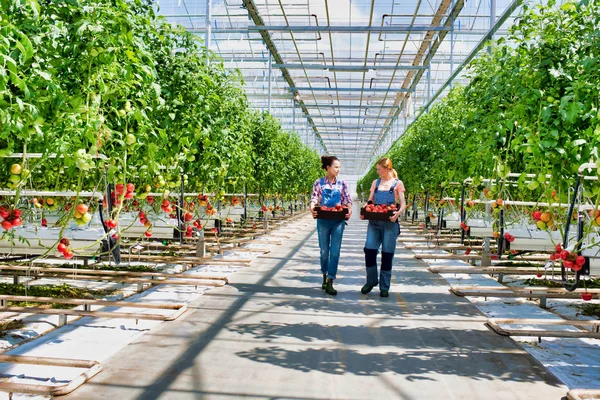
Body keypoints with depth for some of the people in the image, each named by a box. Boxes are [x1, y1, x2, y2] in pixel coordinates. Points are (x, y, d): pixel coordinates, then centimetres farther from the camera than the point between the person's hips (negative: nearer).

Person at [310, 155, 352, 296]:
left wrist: (349, 210, -17)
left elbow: (347, 200, 4)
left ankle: (330, 282, -2)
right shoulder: (319, 183, 4)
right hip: (323, 221, 0)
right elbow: (314, 199, -2)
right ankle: (325, 276, 29)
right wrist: (312, 209, -23)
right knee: (324, 251, 8)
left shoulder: (341, 184, 7)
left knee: (335, 251, -6)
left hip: (338, 221, 1)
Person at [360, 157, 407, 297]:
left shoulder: (397, 183, 2)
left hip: (390, 223, -3)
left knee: (387, 254, 1)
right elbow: (370, 201, 13)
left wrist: (398, 213, -25)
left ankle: (384, 287, 11)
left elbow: (403, 204, -3)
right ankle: (371, 281, 16)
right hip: (374, 222, 3)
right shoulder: (376, 183, 12)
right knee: (369, 250, -5)